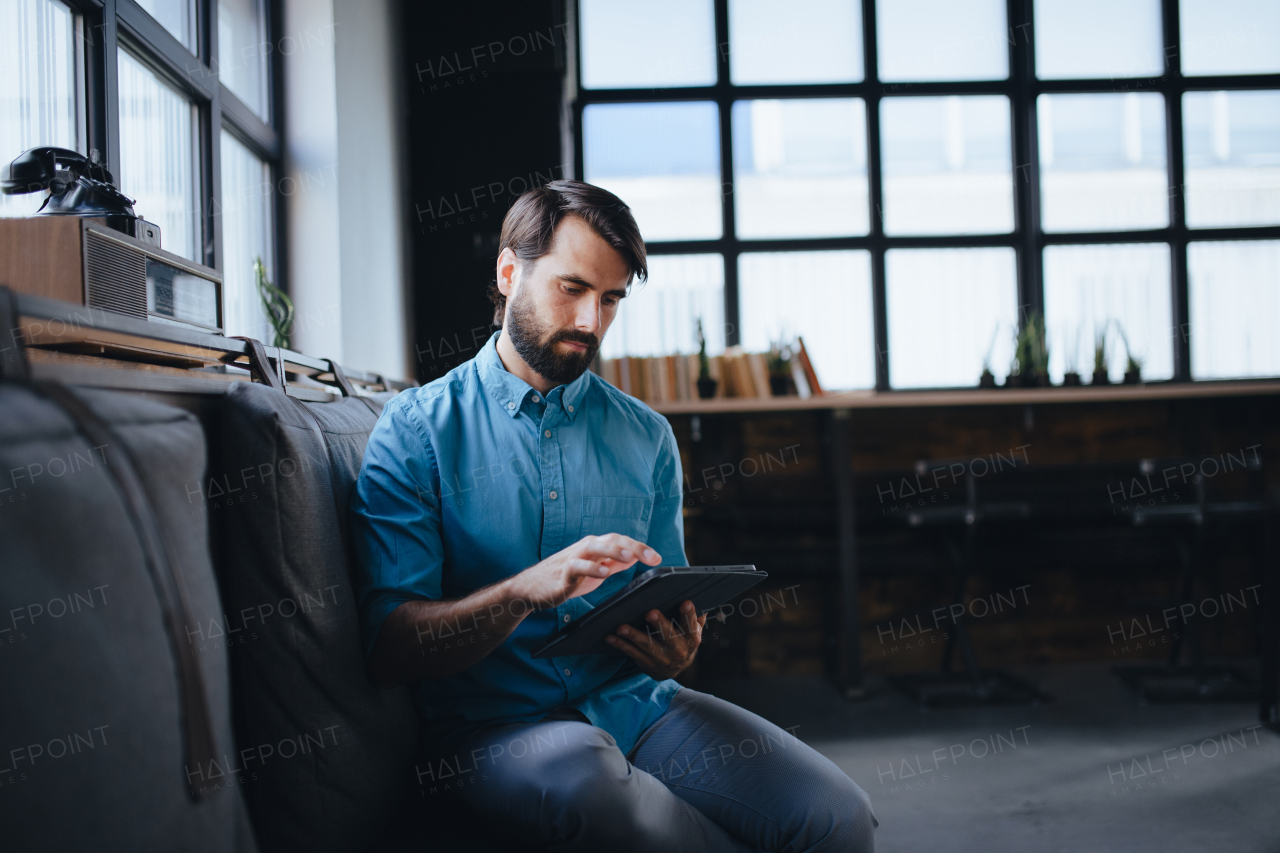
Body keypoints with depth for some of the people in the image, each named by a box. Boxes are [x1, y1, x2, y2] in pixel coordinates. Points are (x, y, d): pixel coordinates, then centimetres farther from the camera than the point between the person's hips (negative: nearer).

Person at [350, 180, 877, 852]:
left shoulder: (646, 435, 12)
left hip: (637, 701, 3)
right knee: (586, 776, -38)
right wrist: (527, 590, -26)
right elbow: (389, 648, -9)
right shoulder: (417, 429, -1)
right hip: (497, 721, -2)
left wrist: (676, 648, -9)